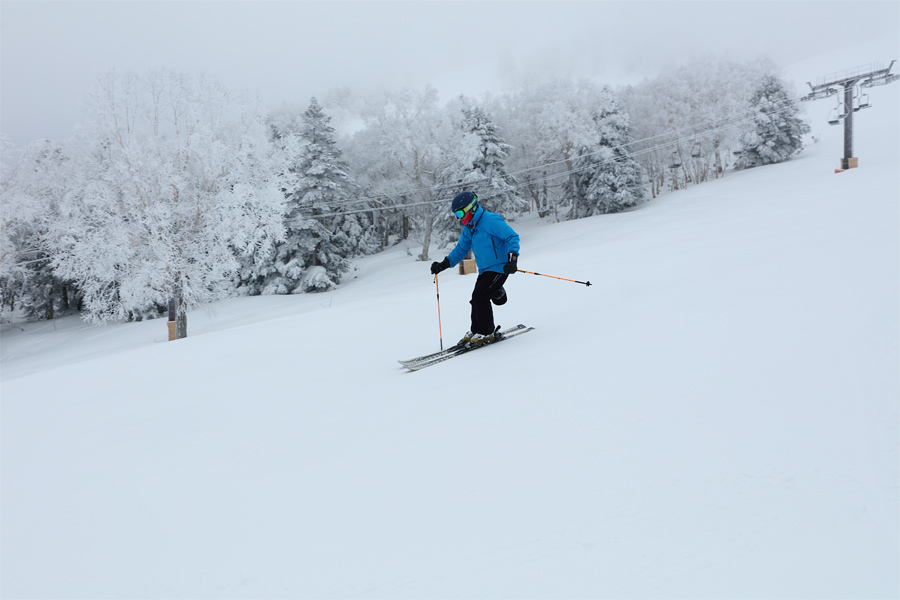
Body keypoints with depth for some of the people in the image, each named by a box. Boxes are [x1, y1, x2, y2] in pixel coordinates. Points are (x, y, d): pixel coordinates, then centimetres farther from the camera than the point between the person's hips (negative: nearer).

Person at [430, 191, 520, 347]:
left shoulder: (491, 221, -18)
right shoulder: (468, 229, 10)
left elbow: (512, 237, -19)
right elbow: (461, 249, 17)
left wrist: (512, 258, -32)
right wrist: (444, 264, 5)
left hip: (499, 268, -8)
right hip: (484, 270, 8)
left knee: (480, 297, -15)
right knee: (477, 299, 7)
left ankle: (486, 334, -3)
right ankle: (475, 331, 24)